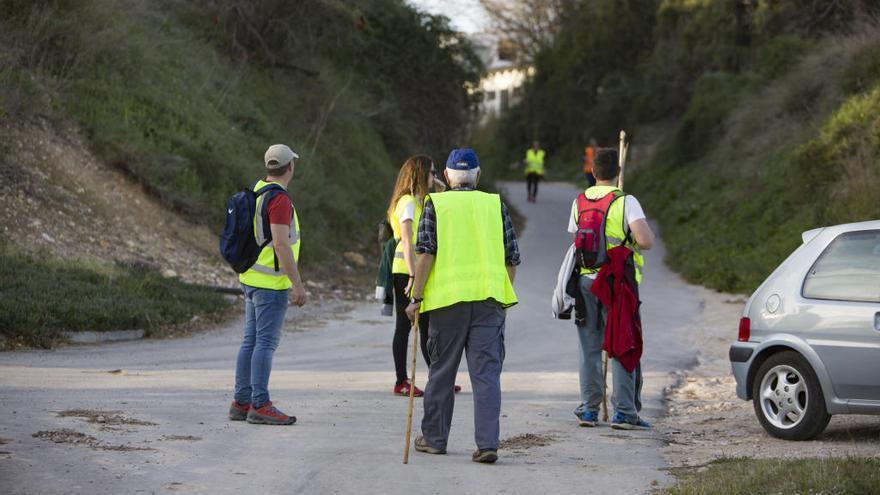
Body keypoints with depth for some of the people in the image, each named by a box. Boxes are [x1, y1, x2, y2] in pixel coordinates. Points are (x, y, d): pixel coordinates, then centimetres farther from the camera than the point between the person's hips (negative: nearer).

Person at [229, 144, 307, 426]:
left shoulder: (256, 192, 12)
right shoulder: (279, 199, -16)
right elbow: (281, 244, -22)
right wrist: (298, 284, -20)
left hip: (251, 278, 9)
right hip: (272, 282, -9)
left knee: (252, 341, 11)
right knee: (266, 342, -7)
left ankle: (241, 403, 12)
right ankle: (260, 405, -7)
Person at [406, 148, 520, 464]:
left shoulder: (435, 204, 3)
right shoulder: (496, 205, 9)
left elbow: (425, 253, -6)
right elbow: (512, 258, 9)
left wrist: (416, 298, -2)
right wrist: (503, 292, 22)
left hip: (447, 298, -1)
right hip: (489, 298, 1)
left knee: (441, 371, 11)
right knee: (486, 372, -1)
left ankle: (434, 438, 21)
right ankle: (487, 443, -10)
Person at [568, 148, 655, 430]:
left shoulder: (579, 202, 7)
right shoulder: (626, 202, -8)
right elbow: (646, 240, -18)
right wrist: (633, 243, 3)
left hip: (585, 280, 4)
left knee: (589, 348, 11)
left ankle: (589, 409, 12)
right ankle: (624, 412, -2)